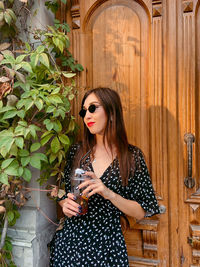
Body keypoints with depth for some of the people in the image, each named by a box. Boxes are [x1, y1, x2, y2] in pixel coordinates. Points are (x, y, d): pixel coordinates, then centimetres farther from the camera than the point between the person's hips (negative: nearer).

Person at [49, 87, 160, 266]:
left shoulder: (132, 156, -7)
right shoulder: (77, 152, 0)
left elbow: (141, 213, -7)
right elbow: (63, 194, 10)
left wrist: (109, 193, -22)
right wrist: (66, 205, -12)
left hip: (106, 244, -2)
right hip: (70, 239, 3)